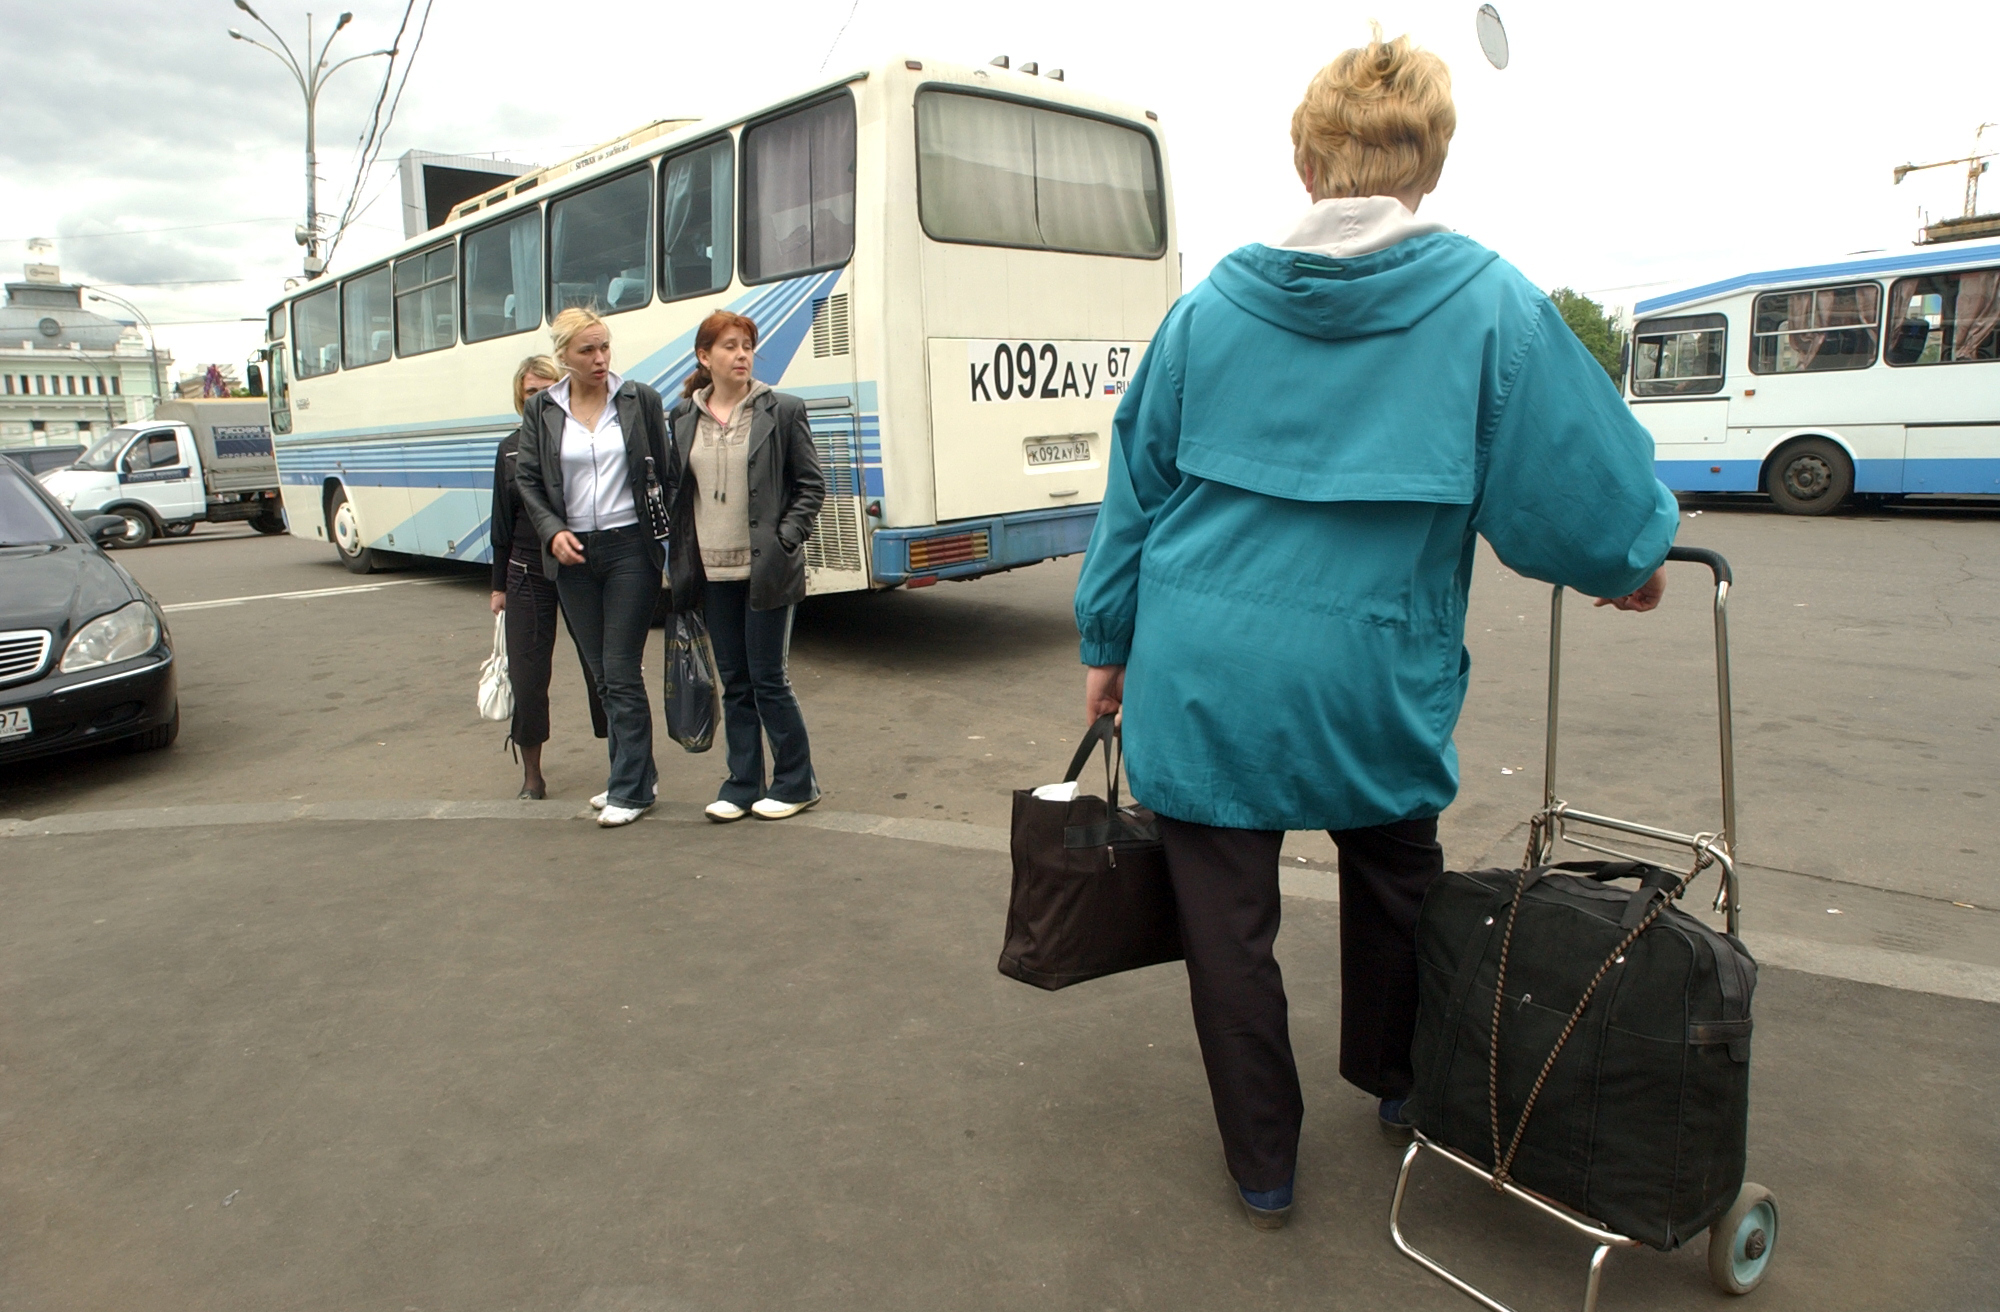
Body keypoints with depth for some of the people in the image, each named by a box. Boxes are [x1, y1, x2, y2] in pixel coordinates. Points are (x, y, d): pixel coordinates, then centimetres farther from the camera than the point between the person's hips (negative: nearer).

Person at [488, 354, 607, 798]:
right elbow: (503, 523, 12)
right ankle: (532, 776, 19)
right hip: (529, 574, 3)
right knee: (526, 673, 5)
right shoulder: (511, 449, 8)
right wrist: (499, 584, 13)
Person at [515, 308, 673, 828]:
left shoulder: (640, 400, 0)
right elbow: (528, 479, 8)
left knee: (621, 673, -4)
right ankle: (636, 772, 25)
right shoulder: (540, 411, 5)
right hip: (573, 553, 3)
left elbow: (664, 473, 2)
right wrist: (552, 532, -8)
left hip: (631, 548, -3)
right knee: (602, 675, 10)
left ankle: (630, 789, 5)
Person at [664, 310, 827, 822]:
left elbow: (811, 484, -1)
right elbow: (677, 490, 13)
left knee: (768, 678, 0)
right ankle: (742, 784, 21)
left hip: (764, 569, -4)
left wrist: (786, 539, -12)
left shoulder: (781, 411, -3)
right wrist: (681, 559, 6)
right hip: (713, 571, 4)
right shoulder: (684, 417, 8)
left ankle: (796, 782, 15)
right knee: (734, 682, 11)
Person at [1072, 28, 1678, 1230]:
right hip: (1373, 676, 0)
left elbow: (1136, 485, 7)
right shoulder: (1490, 303, -6)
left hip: (1205, 676, 1)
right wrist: (1637, 557, 17)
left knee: (1230, 923, 13)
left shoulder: (1210, 306, 2)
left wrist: (1108, 642, 17)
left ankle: (1264, 1166, 28)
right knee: (1395, 872, 27)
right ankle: (1399, 1084, 48)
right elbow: (1577, 487, -5)